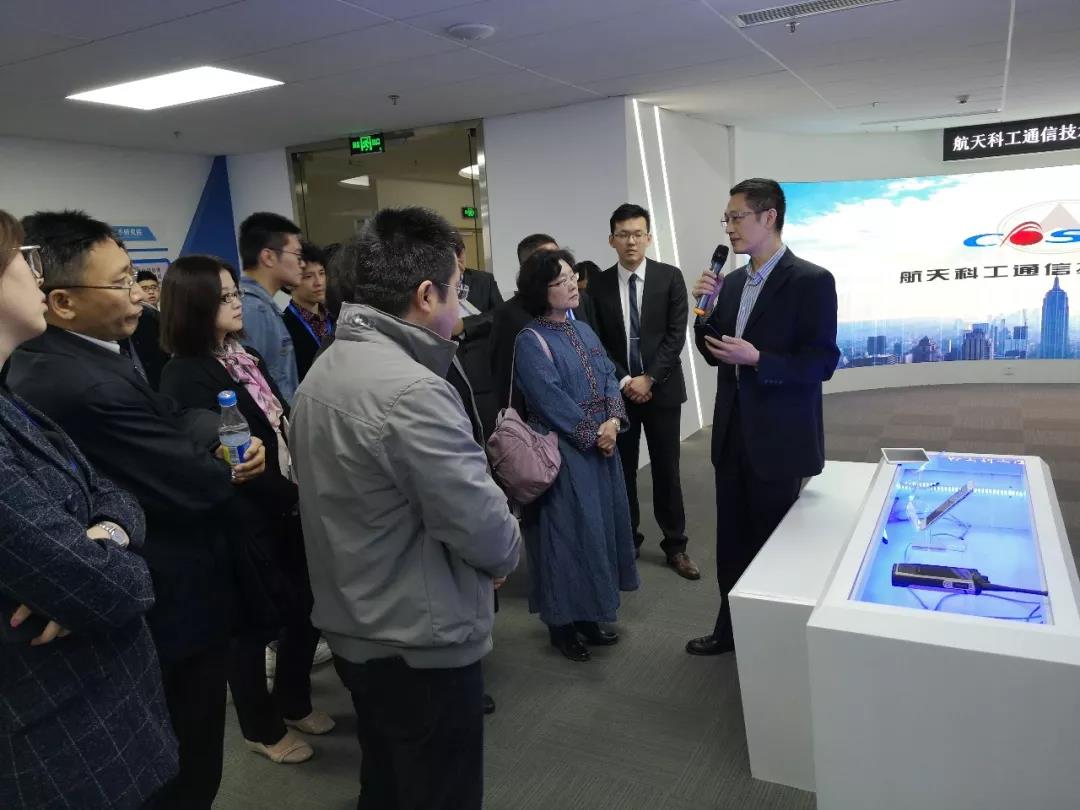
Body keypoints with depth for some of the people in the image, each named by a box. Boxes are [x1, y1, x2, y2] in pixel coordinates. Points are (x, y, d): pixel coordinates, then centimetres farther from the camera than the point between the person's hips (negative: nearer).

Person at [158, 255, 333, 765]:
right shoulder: (187, 377, -16)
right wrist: (291, 494, -13)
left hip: (288, 507, 8)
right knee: (255, 622, 9)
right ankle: (262, 729, 32)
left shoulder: (245, 356, 8)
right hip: (244, 520, -7)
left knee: (306, 607, 17)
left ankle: (295, 703, 40)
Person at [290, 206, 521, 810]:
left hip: (353, 627, 9)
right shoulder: (412, 390, -26)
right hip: (422, 643, -9)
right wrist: (506, 553, -1)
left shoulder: (324, 371, 5)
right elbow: (483, 527, -25)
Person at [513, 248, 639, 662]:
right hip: (561, 453, -8)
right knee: (566, 532, 0)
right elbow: (551, 401, -18)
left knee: (598, 527, 13)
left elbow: (609, 377, 7)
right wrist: (593, 434, -13)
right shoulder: (531, 341, -13)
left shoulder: (584, 330, 11)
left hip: (601, 446, 8)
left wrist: (613, 421, -11)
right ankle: (562, 623, 17)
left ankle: (587, 614, 29)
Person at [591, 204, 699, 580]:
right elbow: (597, 342, 1)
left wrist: (649, 378, -12)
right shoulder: (599, 284, 1)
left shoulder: (670, 277, -1)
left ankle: (675, 545, 19)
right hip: (617, 390, 1)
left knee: (666, 470, 6)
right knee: (622, 470, 8)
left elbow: (676, 334, -6)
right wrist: (623, 381, -9)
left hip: (662, 389, -1)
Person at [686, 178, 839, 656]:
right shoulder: (733, 281, 9)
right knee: (731, 540, 16)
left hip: (778, 439, -6)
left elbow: (821, 363, -15)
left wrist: (757, 359, -25)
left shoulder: (811, 281, -12)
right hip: (732, 433, 7)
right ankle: (731, 628, 32)